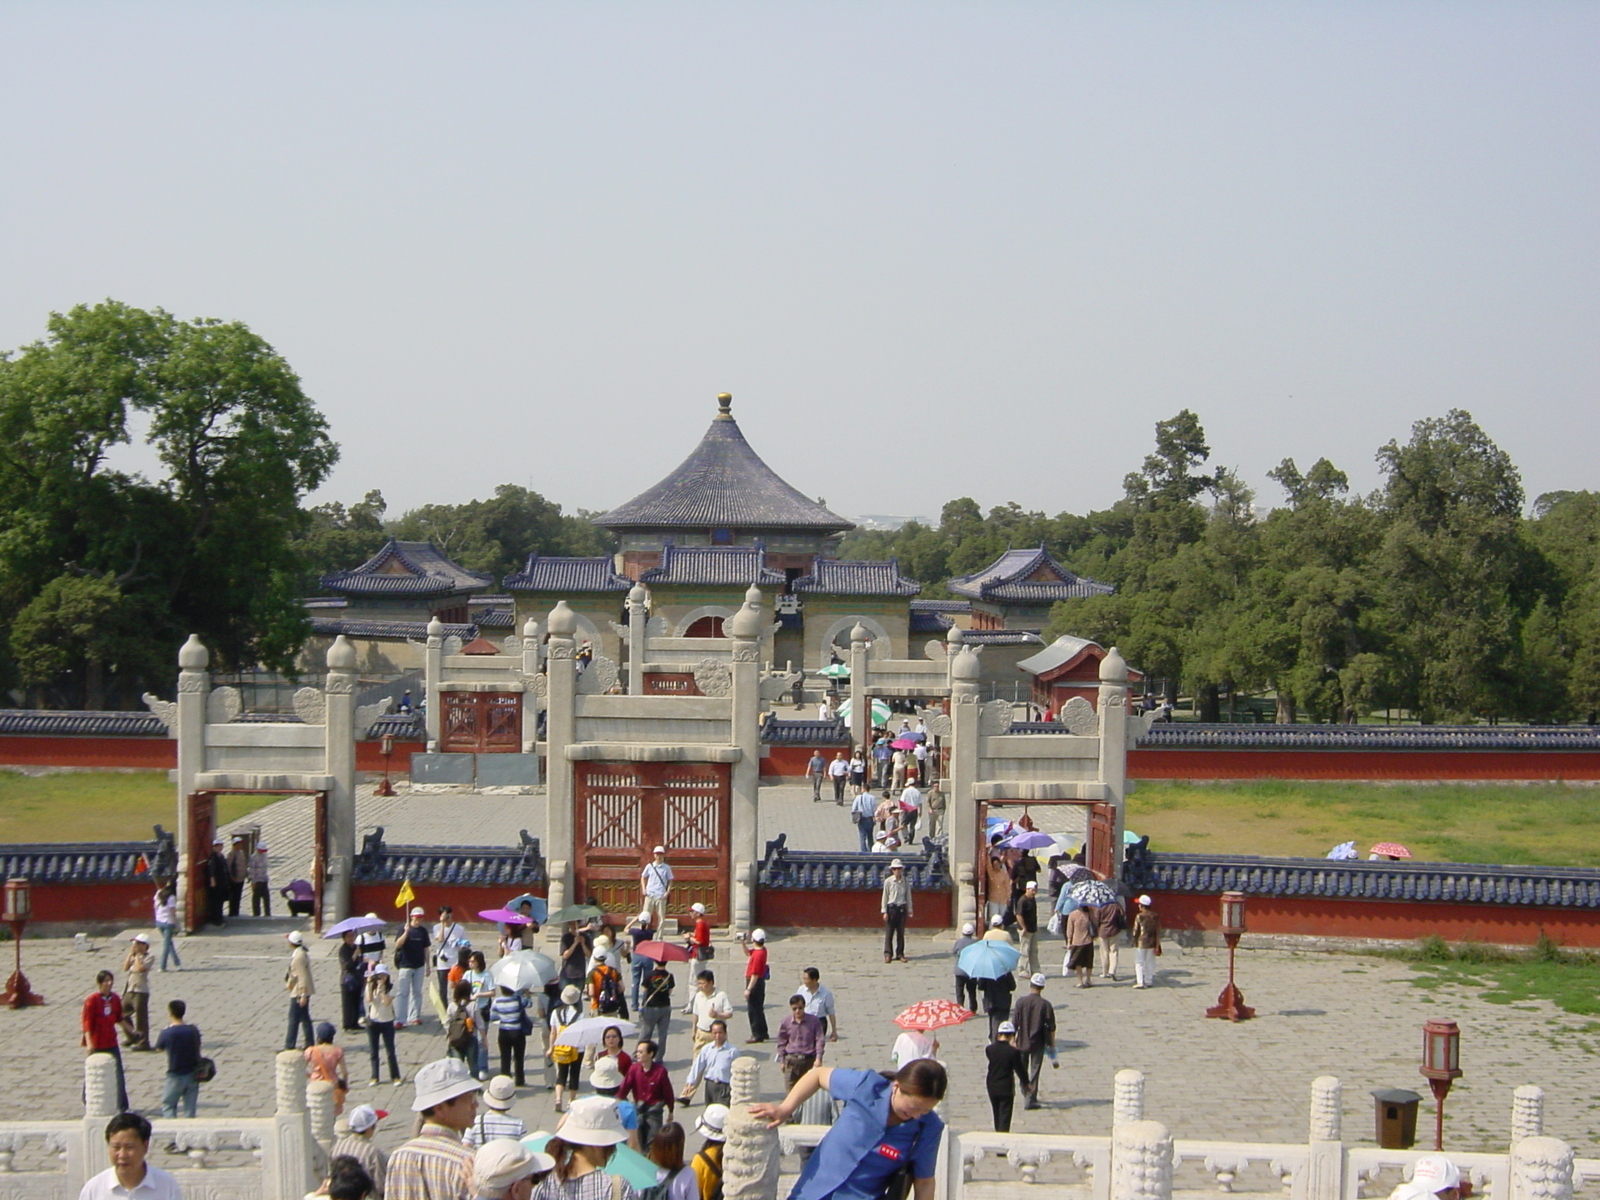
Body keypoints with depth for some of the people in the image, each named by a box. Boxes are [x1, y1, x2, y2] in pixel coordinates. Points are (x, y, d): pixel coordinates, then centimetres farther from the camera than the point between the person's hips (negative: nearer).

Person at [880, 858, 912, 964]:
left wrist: (909, 910, 10)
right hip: (891, 907, -3)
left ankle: (900, 954, 13)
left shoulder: (905, 881, 4)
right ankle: (888, 954, 3)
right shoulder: (888, 881, -3)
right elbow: (884, 897, -1)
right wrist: (884, 912, -4)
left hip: (902, 908, 3)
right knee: (889, 932, -3)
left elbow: (908, 896, 12)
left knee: (901, 932, 6)